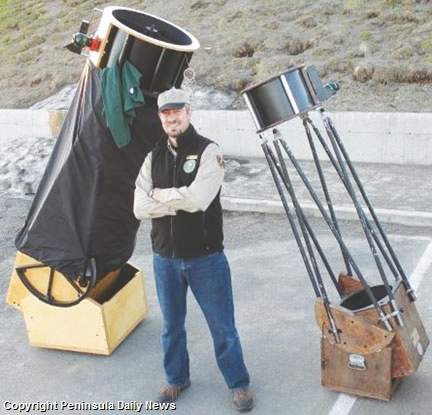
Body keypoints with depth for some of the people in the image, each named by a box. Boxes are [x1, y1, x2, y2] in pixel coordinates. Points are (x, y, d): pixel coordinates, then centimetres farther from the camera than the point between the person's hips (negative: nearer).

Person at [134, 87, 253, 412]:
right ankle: (177, 378, 39)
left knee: (222, 326, 7)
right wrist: (180, 200, -15)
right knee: (172, 325, 19)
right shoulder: (154, 157, 5)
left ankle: (239, 383, 25)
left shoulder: (208, 151, -10)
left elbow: (198, 199, -25)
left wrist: (159, 195, -12)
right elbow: (140, 208, -6)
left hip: (205, 257, -4)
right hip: (165, 258, 4)